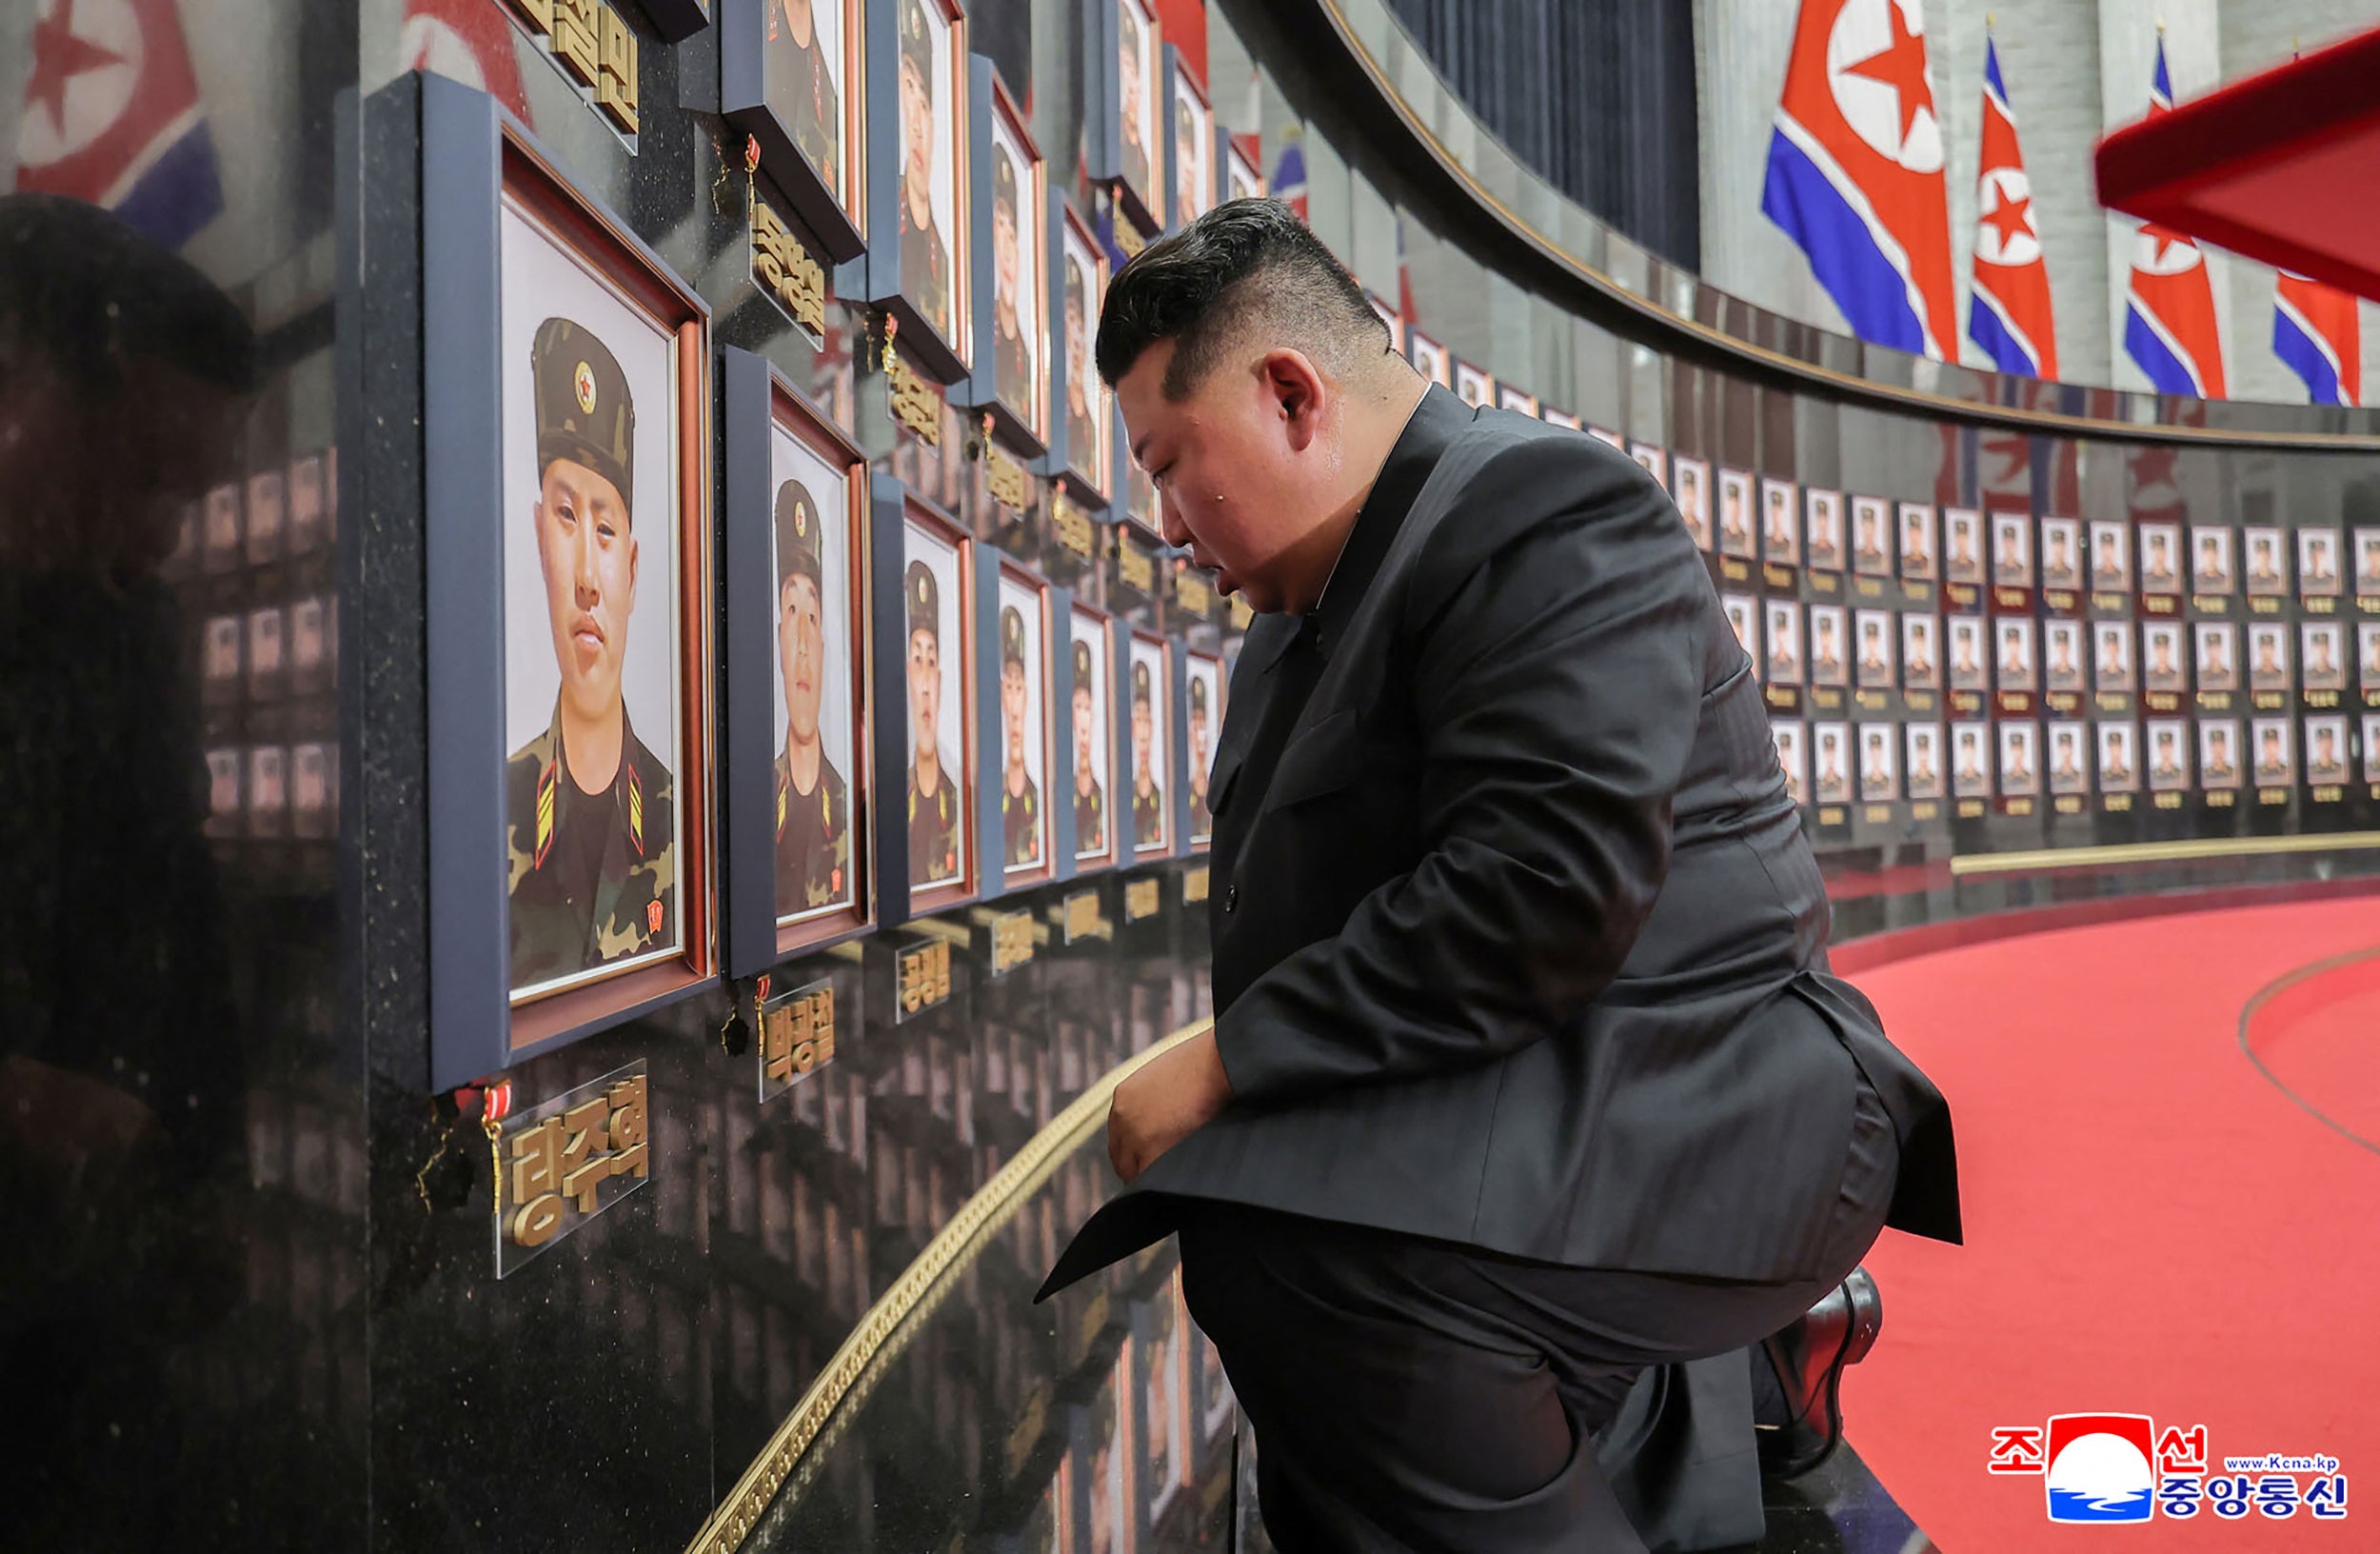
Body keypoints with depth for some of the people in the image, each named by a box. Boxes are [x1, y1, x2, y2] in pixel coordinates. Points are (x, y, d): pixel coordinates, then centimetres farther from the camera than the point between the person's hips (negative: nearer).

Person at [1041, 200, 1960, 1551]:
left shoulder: (1546, 511, -15)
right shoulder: (1301, 615, 16)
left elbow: (1542, 895, -28)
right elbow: (1291, 898, 20)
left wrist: (1230, 1062, -24)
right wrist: (1221, 1076, 2)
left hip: (1685, 1105, -10)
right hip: (1484, 1123, 10)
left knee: (1289, 1247, -34)